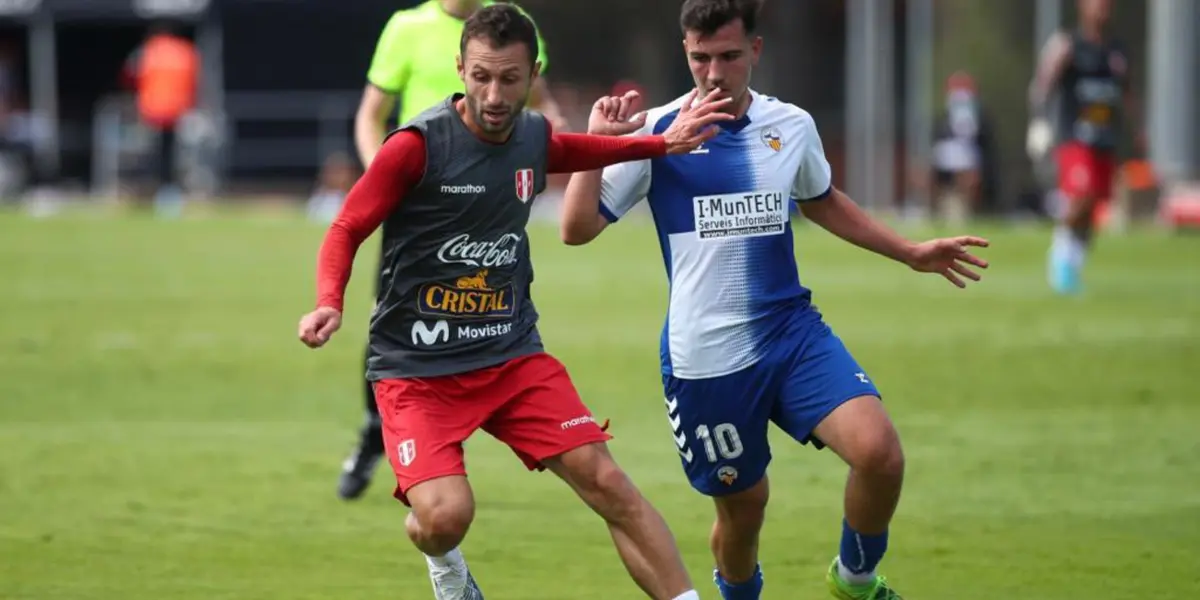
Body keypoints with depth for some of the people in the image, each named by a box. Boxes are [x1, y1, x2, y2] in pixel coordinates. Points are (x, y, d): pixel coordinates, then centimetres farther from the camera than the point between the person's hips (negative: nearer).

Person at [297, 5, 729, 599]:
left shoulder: (534, 138, 3)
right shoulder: (418, 144, -15)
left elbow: (578, 152, 29)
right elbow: (345, 231, -10)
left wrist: (662, 143, 20)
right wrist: (330, 305, -28)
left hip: (512, 355, 5)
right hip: (416, 365, -5)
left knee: (605, 481, -8)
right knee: (447, 515, -22)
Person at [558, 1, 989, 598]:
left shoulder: (792, 127, 4)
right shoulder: (656, 132, -7)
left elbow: (823, 202, 26)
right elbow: (577, 229, -10)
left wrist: (911, 252, 25)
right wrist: (597, 144, -21)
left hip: (792, 331, 3)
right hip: (704, 359, -3)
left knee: (879, 450, -19)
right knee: (742, 506, 6)